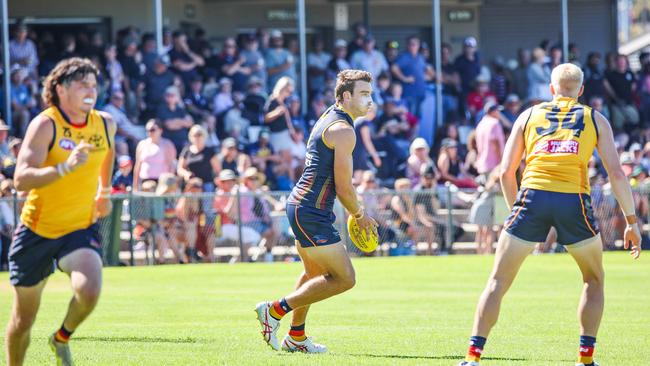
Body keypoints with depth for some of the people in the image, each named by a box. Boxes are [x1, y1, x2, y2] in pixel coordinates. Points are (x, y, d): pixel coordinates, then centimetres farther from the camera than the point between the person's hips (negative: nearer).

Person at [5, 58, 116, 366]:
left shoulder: (105, 124, -1)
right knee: (23, 320, 7)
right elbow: (21, 180, -28)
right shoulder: (45, 125, -16)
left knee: (89, 291, -26)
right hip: (38, 229, -2)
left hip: (81, 229, 2)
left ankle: (62, 339, 4)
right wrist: (66, 168, -40)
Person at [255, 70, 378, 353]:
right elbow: (344, 188, -17)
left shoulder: (330, 117, 15)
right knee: (344, 279, -8)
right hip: (311, 213, -11)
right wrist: (360, 216, 0)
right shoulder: (343, 131, -17)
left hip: (300, 204, 11)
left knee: (315, 274, 27)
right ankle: (275, 311, -5)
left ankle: (296, 337, 37)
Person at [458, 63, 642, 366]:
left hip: (533, 196, 0)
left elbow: (506, 172, 14)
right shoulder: (595, 119, 17)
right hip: (574, 201, 0)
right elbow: (616, 173, 8)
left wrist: (516, 210, 24)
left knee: (498, 281, 10)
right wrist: (631, 221, 13)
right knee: (594, 280, 22)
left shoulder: (529, 116, 19)